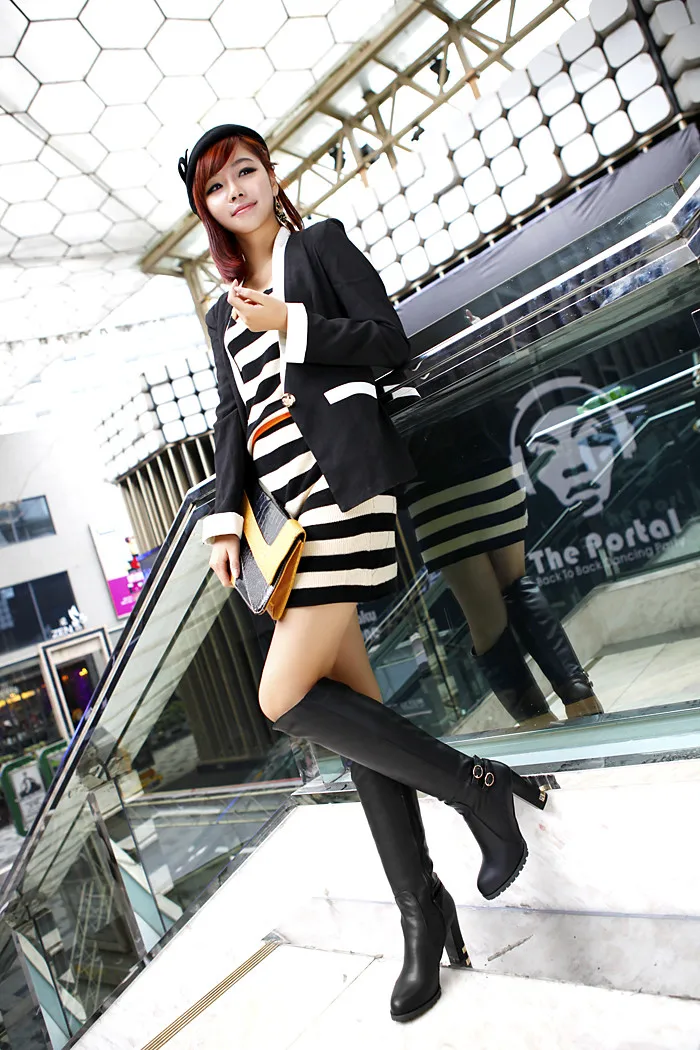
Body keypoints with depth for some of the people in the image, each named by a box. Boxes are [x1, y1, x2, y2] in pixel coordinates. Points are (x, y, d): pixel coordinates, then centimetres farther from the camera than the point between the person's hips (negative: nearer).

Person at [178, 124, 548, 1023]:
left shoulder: (321, 243, 11)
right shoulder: (223, 315, 25)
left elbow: (392, 343, 0)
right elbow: (231, 423, 19)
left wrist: (291, 325, -9)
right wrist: (225, 519, 6)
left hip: (340, 481, -6)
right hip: (288, 510, 7)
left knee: (285, 700, -17)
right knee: (355, 713, 4)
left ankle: (479, 786, -1)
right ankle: (422, 912, 17)